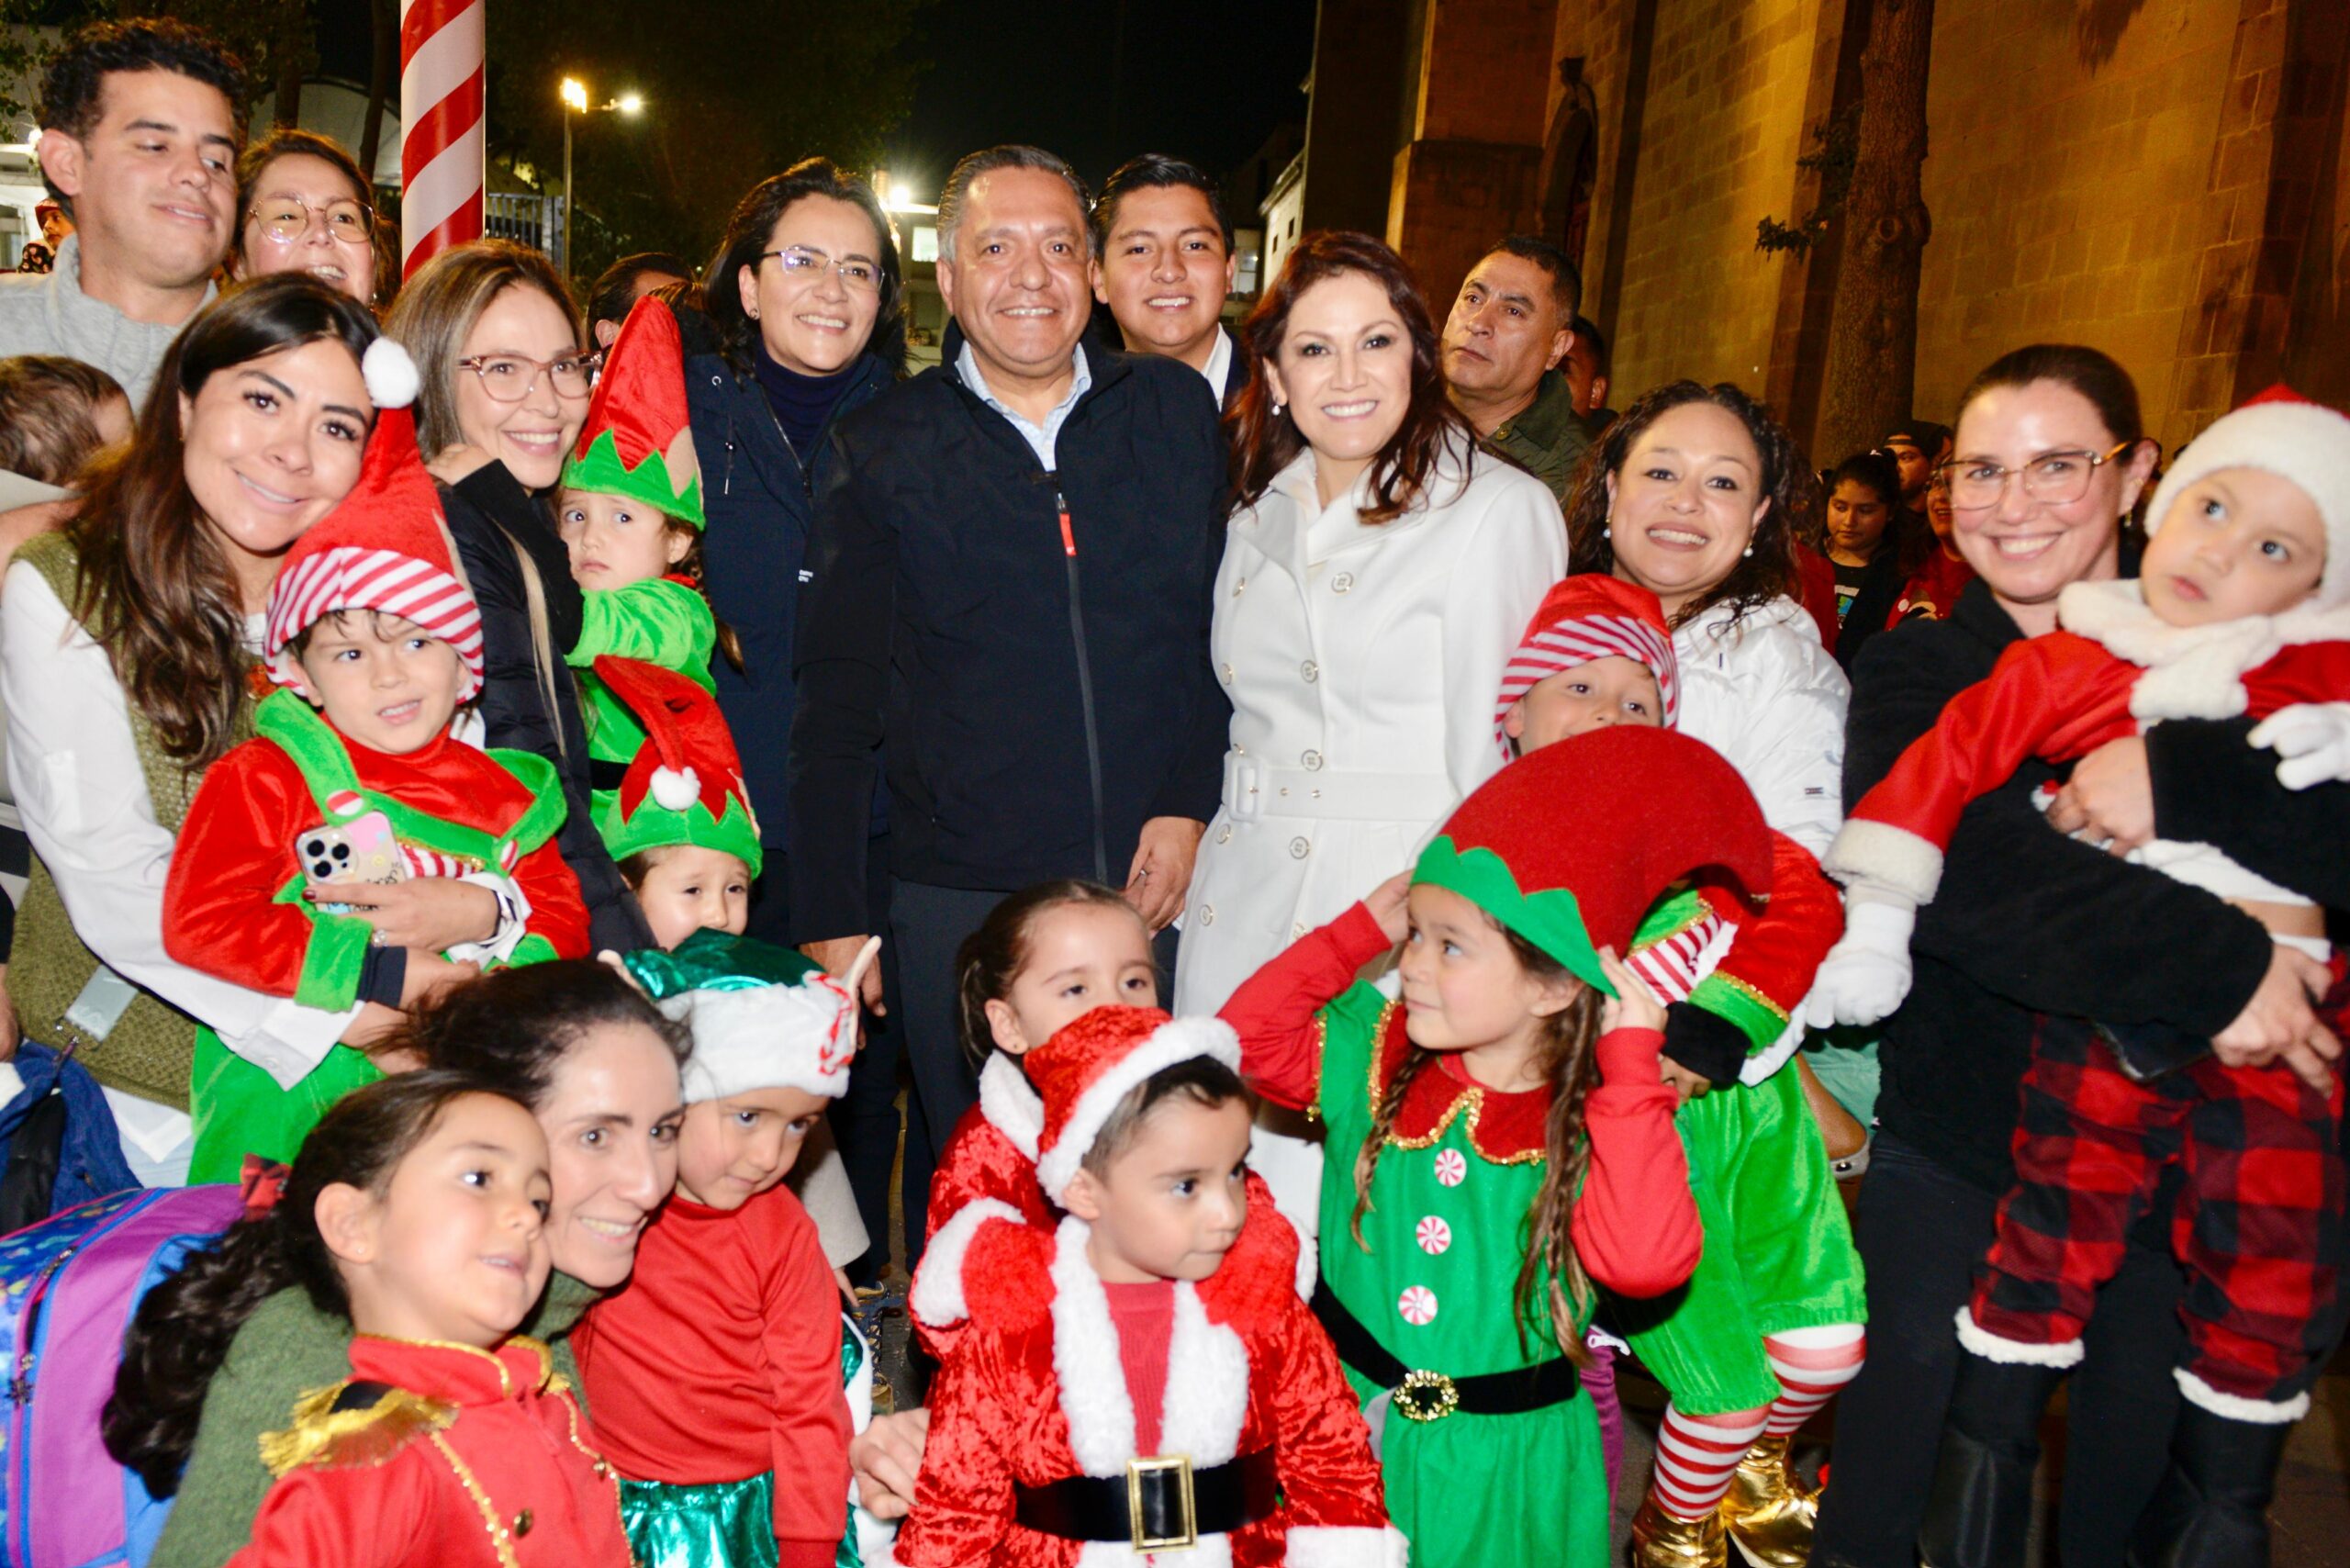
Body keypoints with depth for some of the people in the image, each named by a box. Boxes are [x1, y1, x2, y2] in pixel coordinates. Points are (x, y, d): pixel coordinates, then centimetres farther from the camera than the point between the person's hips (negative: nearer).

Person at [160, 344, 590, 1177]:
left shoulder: (503, 795, 12)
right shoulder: (263, 777, 1)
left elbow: (566, 925, 14)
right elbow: (199, 922, -9)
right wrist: (376, 974, -11)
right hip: (286, 1082, -2)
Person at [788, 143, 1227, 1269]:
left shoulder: (1178, 413, 6)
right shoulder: (883, 451, 3)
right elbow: (834, 699, 3)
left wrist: (1192, 804, -4)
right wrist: (834, 912, -1)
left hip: (1161, 888, 1)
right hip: (962, 899, -1)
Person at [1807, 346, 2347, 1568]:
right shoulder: (1916, 673, -1)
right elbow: (1938, 868, -21)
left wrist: (2178, 779, -30)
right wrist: (2215, 963, -27)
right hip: (1956, 1134, -1)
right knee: (1902, 1433, 5)